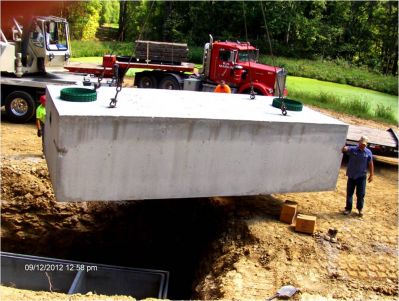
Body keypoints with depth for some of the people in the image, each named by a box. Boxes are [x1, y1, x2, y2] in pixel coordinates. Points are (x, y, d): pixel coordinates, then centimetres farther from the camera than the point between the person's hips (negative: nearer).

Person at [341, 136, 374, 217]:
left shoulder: (368, 152, -2)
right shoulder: (352, 149, -6)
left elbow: (370, 164, 4)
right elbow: (345, 149, -24)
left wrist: (371, 175, 4)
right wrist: (343, 148, -48)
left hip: (361, 176, 0)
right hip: (351, 175, 0)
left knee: (360, 193, 5)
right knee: (349, 192, 7)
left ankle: (360, 208, 22)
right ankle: (348, 208, 18)